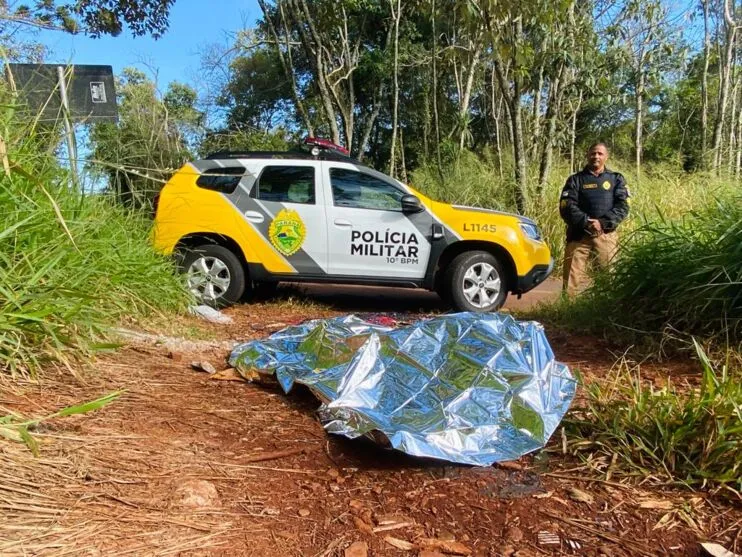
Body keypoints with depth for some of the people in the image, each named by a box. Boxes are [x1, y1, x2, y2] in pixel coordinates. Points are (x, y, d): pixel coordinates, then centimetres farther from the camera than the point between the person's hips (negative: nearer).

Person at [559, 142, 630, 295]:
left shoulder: (616, 179, 14)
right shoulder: (575, 179, 10)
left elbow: (623, 206, 2)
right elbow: (566, 207, -3)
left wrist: (603, 223, -14)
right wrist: (586, 222, -18)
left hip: (607, 235, 1)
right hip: (579, 234, -1)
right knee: (572, 281, -3)